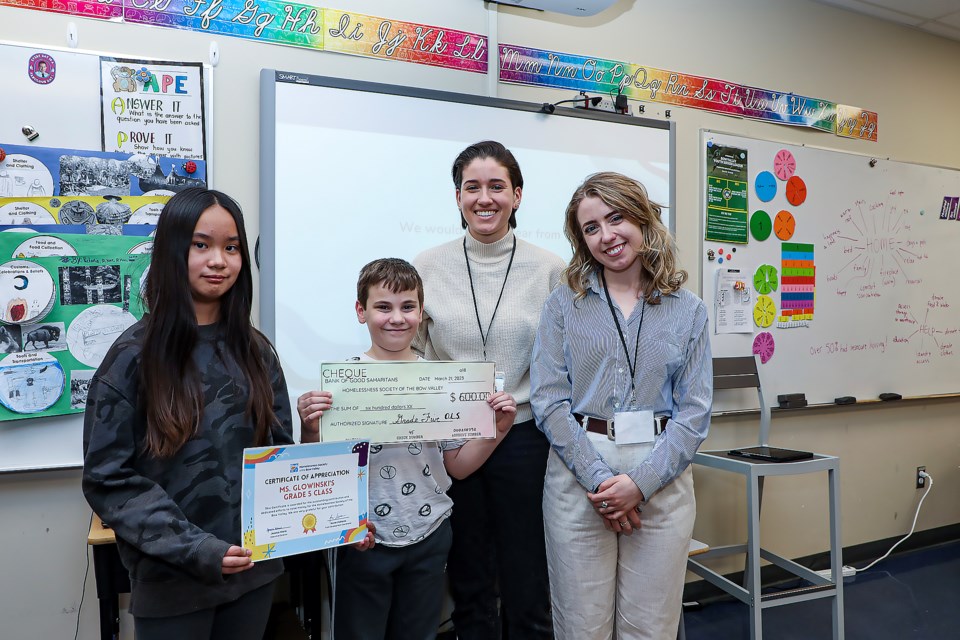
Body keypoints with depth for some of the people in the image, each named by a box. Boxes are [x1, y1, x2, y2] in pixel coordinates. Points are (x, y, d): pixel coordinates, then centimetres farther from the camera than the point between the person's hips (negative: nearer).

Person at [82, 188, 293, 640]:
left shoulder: (255, 352, 3)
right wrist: (192, 547, -19)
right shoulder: (134, 356, -8)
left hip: (254, 570, 4)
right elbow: (108, 478, -10)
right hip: (171, 581, -3)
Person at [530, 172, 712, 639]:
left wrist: (640, 483, -12)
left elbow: (695, 410, 0)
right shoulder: (564, 304, 4)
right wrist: (598, 478, -13)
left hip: (661, 482, 1)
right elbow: (549, 400, -4)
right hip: (578, 478, -1)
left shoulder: (688, 311, 6)